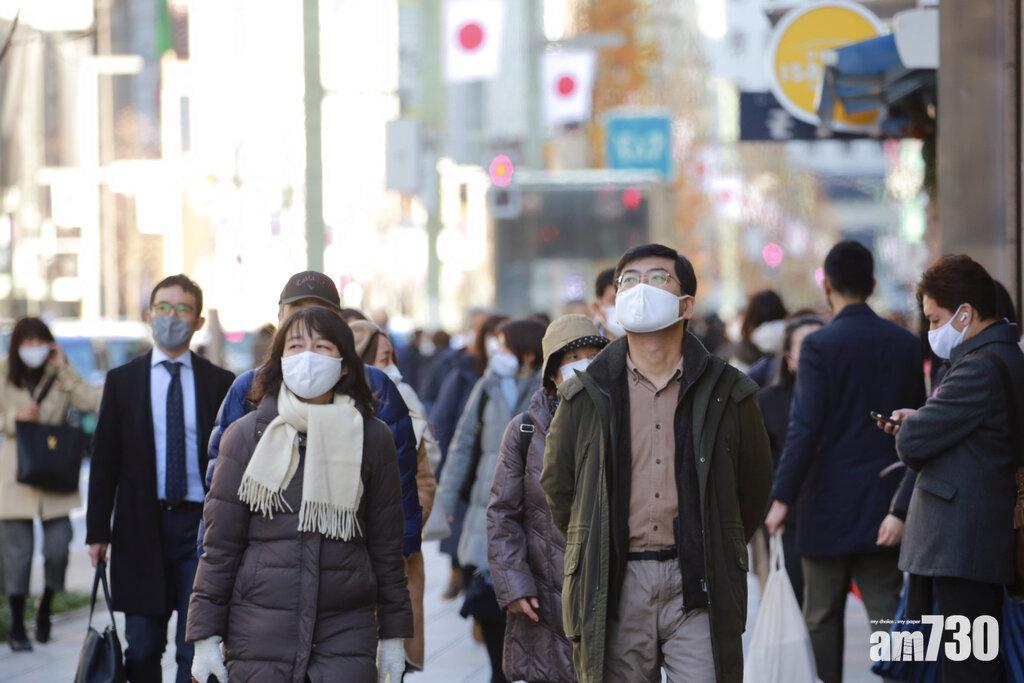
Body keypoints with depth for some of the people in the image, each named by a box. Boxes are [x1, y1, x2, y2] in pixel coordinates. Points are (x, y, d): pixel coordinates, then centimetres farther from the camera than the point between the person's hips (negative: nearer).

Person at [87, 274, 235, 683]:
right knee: (142, 648, 5)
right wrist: (98, 530, 0)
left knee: (197, 649, -4)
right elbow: (104, 460, 6)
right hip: (141, 527, 1)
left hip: (201, 526, -1)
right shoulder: (122, 381, 7)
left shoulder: (219, 383, 5)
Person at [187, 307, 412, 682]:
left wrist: (394, 634, 8)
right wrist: (206, 636, -1)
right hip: (260, 631, -1)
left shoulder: (371, 437, 5)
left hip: (347, 635, 1)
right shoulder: (247, 435, 2)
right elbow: (220, 544, 3)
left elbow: (386, 545, 9)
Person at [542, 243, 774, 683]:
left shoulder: (726, 392, 5)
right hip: (613, 590, 1)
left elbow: (754, 484, 15)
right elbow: (557, 484, 17)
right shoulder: (586, 396, 7)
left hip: (699, 588, -1)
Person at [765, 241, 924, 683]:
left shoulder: (819, 346, -11)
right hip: (885, 507, 4)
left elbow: (805, 429, -15)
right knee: (887, 612, 3)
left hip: (830, 505, -4)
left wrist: (782, 498, -11)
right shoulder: (905, 344, 4)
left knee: (822, 618, 7)